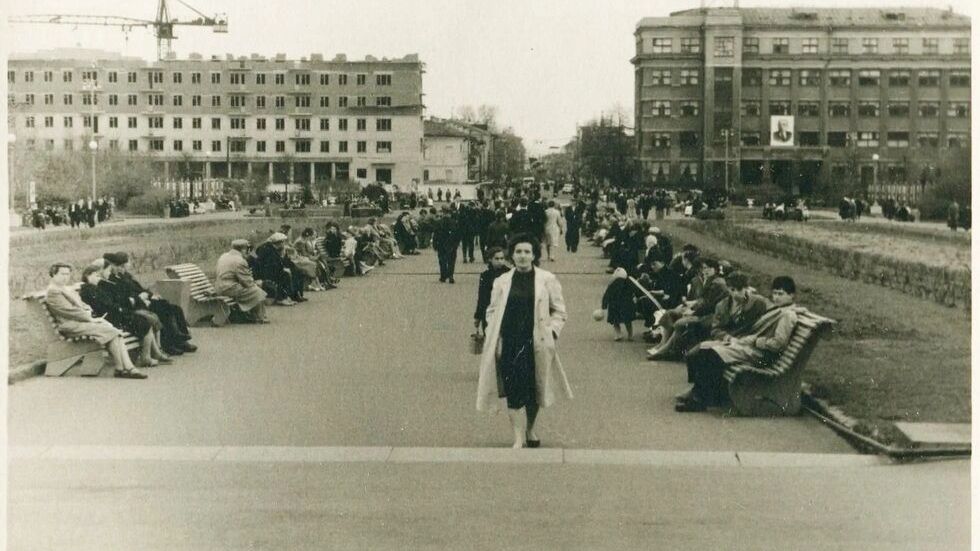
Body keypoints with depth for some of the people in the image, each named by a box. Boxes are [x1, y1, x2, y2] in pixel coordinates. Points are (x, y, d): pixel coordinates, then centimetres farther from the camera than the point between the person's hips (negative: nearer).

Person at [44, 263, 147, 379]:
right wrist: (91, 319, -13)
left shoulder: (67, 290, 25)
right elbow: (70, 310, -13)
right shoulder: (52, 292, -5)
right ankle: (121, 369, -17)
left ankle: (128, 367, -24)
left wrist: (91, 316, 2)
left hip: (84, 320, 9)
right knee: (111, 332, -23)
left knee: (116, 332, -15)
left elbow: (83, 306, 24)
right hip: (71, 325, -9)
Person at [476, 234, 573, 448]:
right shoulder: (501, 282, 7)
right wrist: (494, 338, 2)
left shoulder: (547, 280, 2)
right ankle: (519, 438, -5)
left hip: (536, 343, 0)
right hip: (508, 343, 1)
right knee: (513, 390, -8)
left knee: (534, 390, 9)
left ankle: (530, 430, 32)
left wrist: (551, 334, -6)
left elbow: (559, 311, 6)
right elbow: (492, 311, 14)